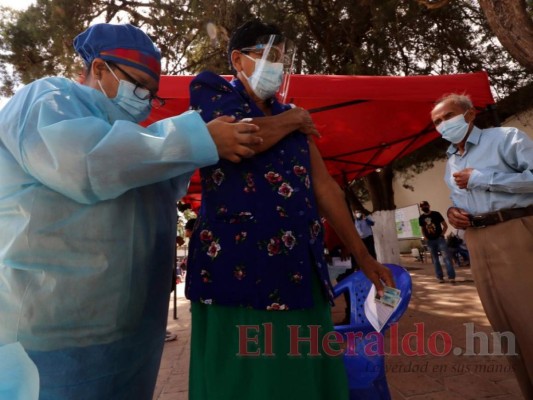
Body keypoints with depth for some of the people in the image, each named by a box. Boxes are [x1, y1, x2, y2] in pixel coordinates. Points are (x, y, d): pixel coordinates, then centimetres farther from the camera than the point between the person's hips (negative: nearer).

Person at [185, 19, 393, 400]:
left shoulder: (293, 118, 20)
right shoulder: (209, 88, 7)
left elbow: (325, 186, 15)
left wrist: (363, 255, 13)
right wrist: (294, 118, 2)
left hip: (300, 264, 6)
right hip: (236, 262, -5)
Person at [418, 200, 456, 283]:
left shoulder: (436, 214, -2)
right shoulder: (421, 218, 6)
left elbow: (445, 225, 2)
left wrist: (442, 234, -8)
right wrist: (425, 237, 4)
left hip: (439, 239, -3)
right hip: (430, 241, 3)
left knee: (446, 257, -10)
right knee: (435, 260, 6)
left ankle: (451, 276, -8)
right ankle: (440, 277, 13)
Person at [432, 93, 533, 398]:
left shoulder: (506, 137, -2)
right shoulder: (451, 162, 19)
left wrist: (482, 178, -14)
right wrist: (453, 211, 5)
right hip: (477, 242, 7)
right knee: (504, 321, 13)